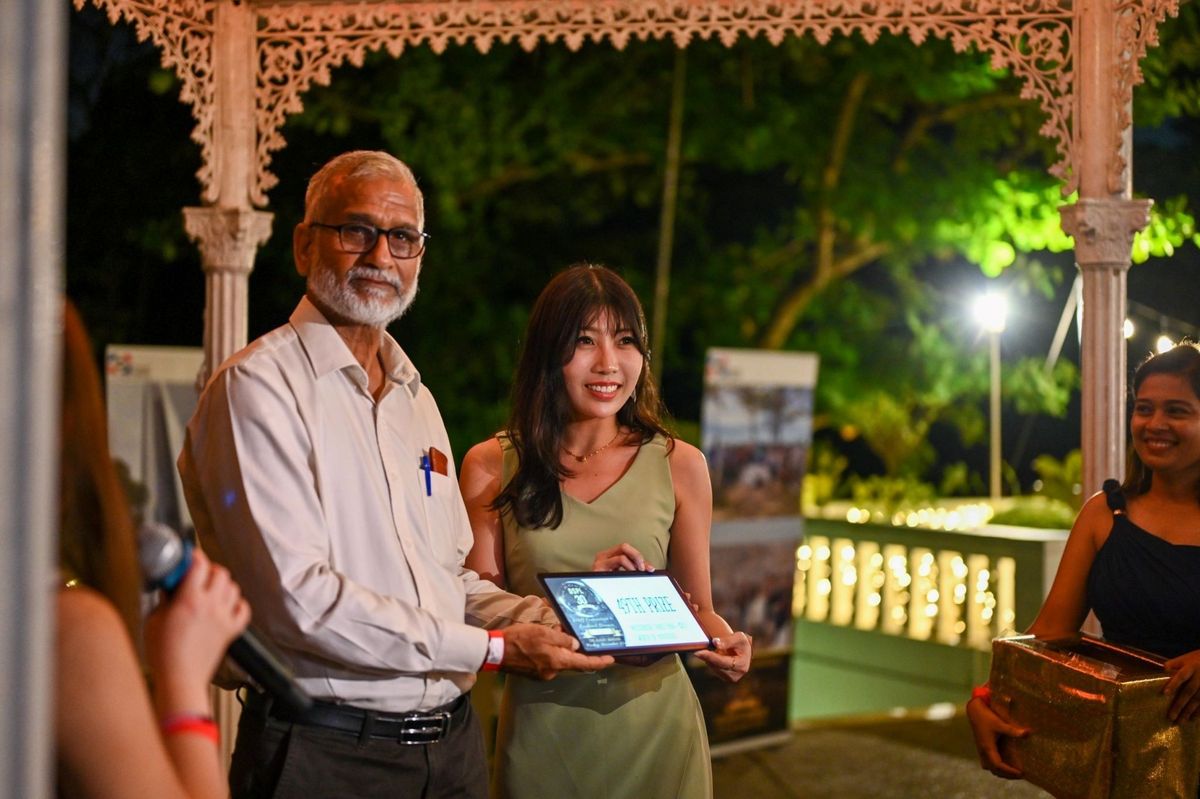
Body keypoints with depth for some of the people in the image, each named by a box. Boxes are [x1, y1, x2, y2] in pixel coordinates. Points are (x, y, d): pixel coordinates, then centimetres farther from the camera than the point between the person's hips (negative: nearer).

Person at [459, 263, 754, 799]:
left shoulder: (678, 464, -1)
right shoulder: (492, 467, -3)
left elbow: (696, 607, 6)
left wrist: (724, 641, -16)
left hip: (655, 732, 1)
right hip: (542, 734, -1)